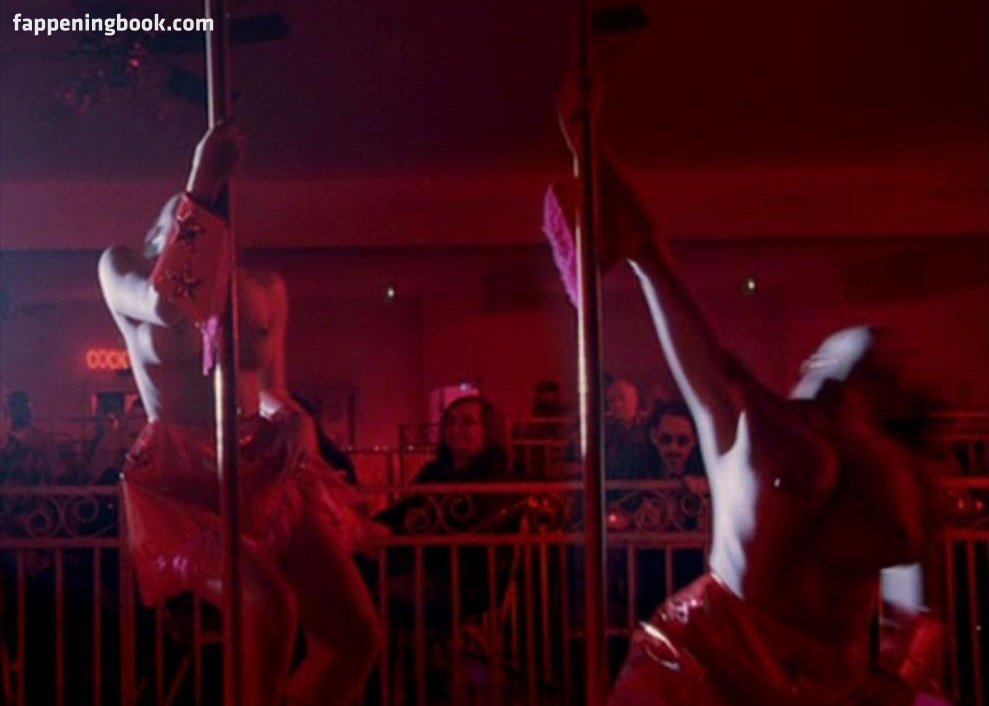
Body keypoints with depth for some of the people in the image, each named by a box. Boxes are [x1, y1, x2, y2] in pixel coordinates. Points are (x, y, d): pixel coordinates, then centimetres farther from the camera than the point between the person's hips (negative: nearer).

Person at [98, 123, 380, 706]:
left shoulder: (266, 287, 13)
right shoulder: (124, 266, 1)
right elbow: (171, 305, -23)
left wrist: (294, 421, -5)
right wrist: (204, 186, -18)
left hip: (267, 472, 5)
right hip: (181, 477, -5)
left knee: (356, 637, -5)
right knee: (270, 607, -31)